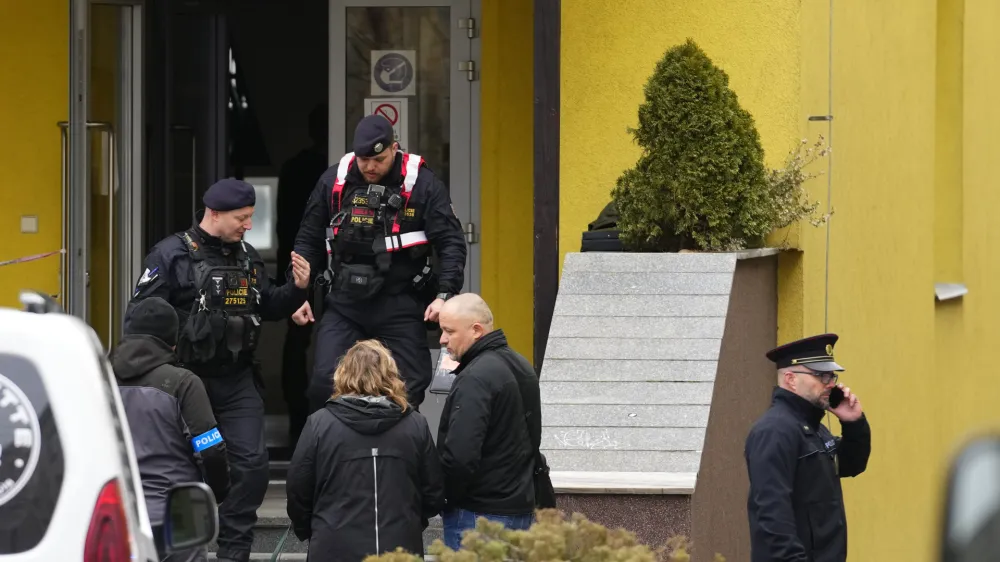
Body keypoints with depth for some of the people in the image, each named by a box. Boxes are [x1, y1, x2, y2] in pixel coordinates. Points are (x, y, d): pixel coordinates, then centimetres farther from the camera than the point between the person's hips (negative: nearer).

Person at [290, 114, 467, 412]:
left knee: (408, 390, 0)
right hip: (343, 304, 2)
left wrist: (445, 295, -16)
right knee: (324, 383, -9)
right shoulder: (333, 182, 3)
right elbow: (308, 240, 11)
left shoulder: (423, 184, -5)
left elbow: (451, 243, -5)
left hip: (400, 306, -2)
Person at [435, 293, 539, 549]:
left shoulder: (475, 379, -19)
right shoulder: (521, 365, 12)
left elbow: (460, 457, -25)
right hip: (521, 507, 10)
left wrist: (439, 498, -10)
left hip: (479, 517, -10)